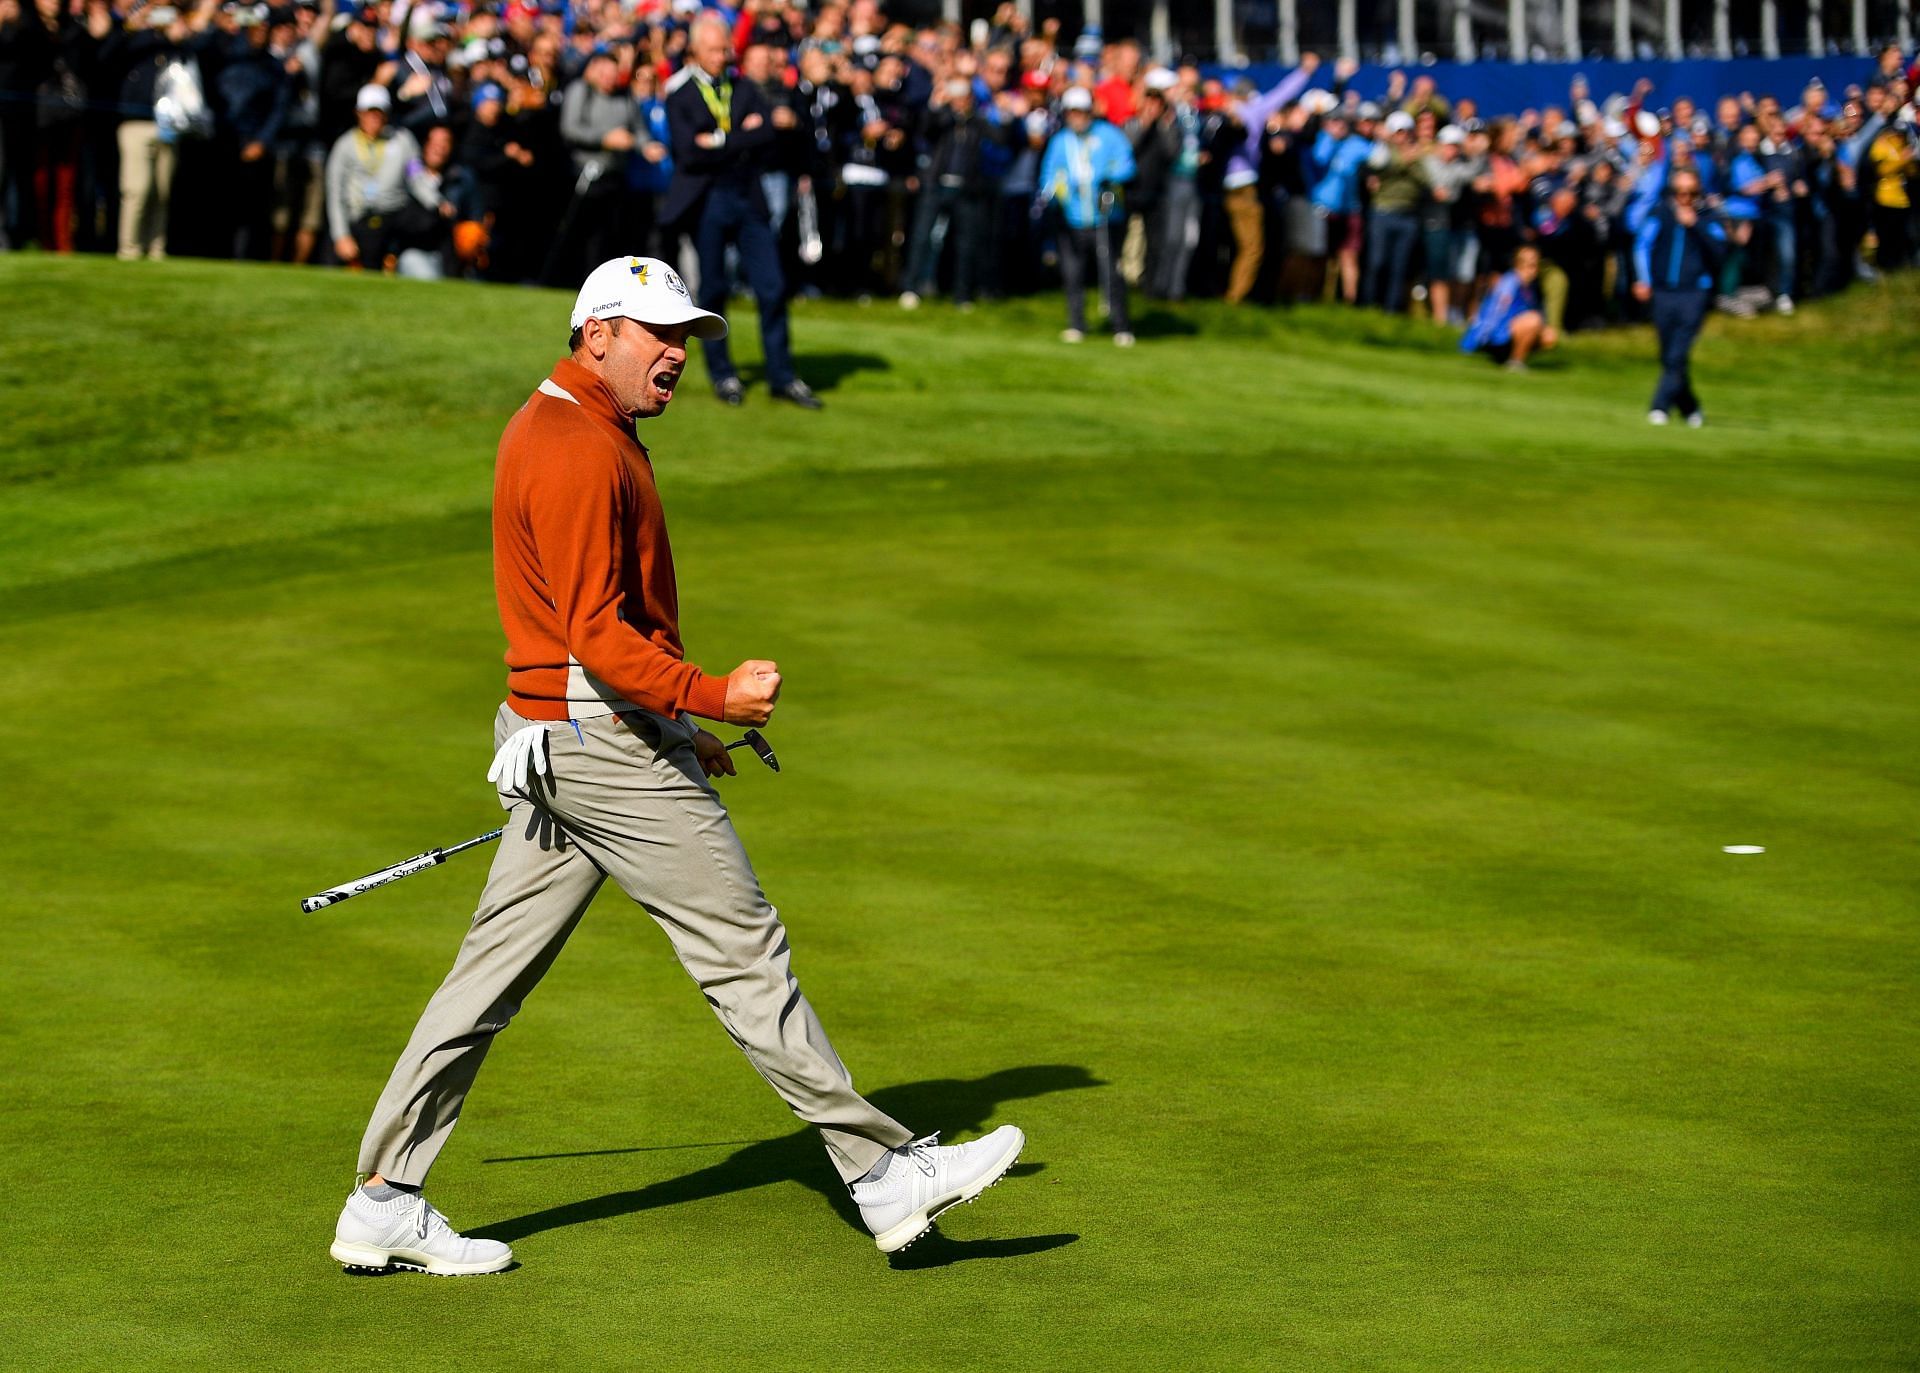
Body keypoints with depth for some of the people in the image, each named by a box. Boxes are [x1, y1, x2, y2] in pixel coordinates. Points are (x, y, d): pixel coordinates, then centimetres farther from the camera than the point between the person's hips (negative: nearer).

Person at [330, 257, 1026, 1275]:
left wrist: (678, 731, 24)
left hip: (554, 737, 10)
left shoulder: (553, 427, 18)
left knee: (493, 971, 8)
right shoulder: (580, 452, -16)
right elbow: (598, 637, -22)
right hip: (607, 741, -10)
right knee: (744, 953, -5)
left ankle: (384, 1203, 9)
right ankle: (883, 1174, 1)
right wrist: (714, 697, -28)